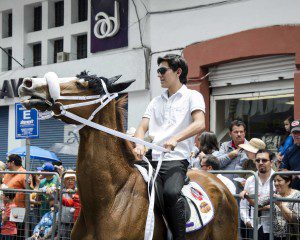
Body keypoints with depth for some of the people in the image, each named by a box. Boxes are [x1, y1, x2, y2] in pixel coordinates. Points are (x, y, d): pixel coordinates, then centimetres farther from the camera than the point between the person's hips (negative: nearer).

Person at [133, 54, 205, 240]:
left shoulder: (193, 96, 9)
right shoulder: (156, 101, 26)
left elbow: (200, 124, -9)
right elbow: (142, 128, 15)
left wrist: (175, 138, -26)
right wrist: (140, 145, -9)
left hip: (176, 159, -5)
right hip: (151, 159, 6)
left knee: (171, 192, -33)